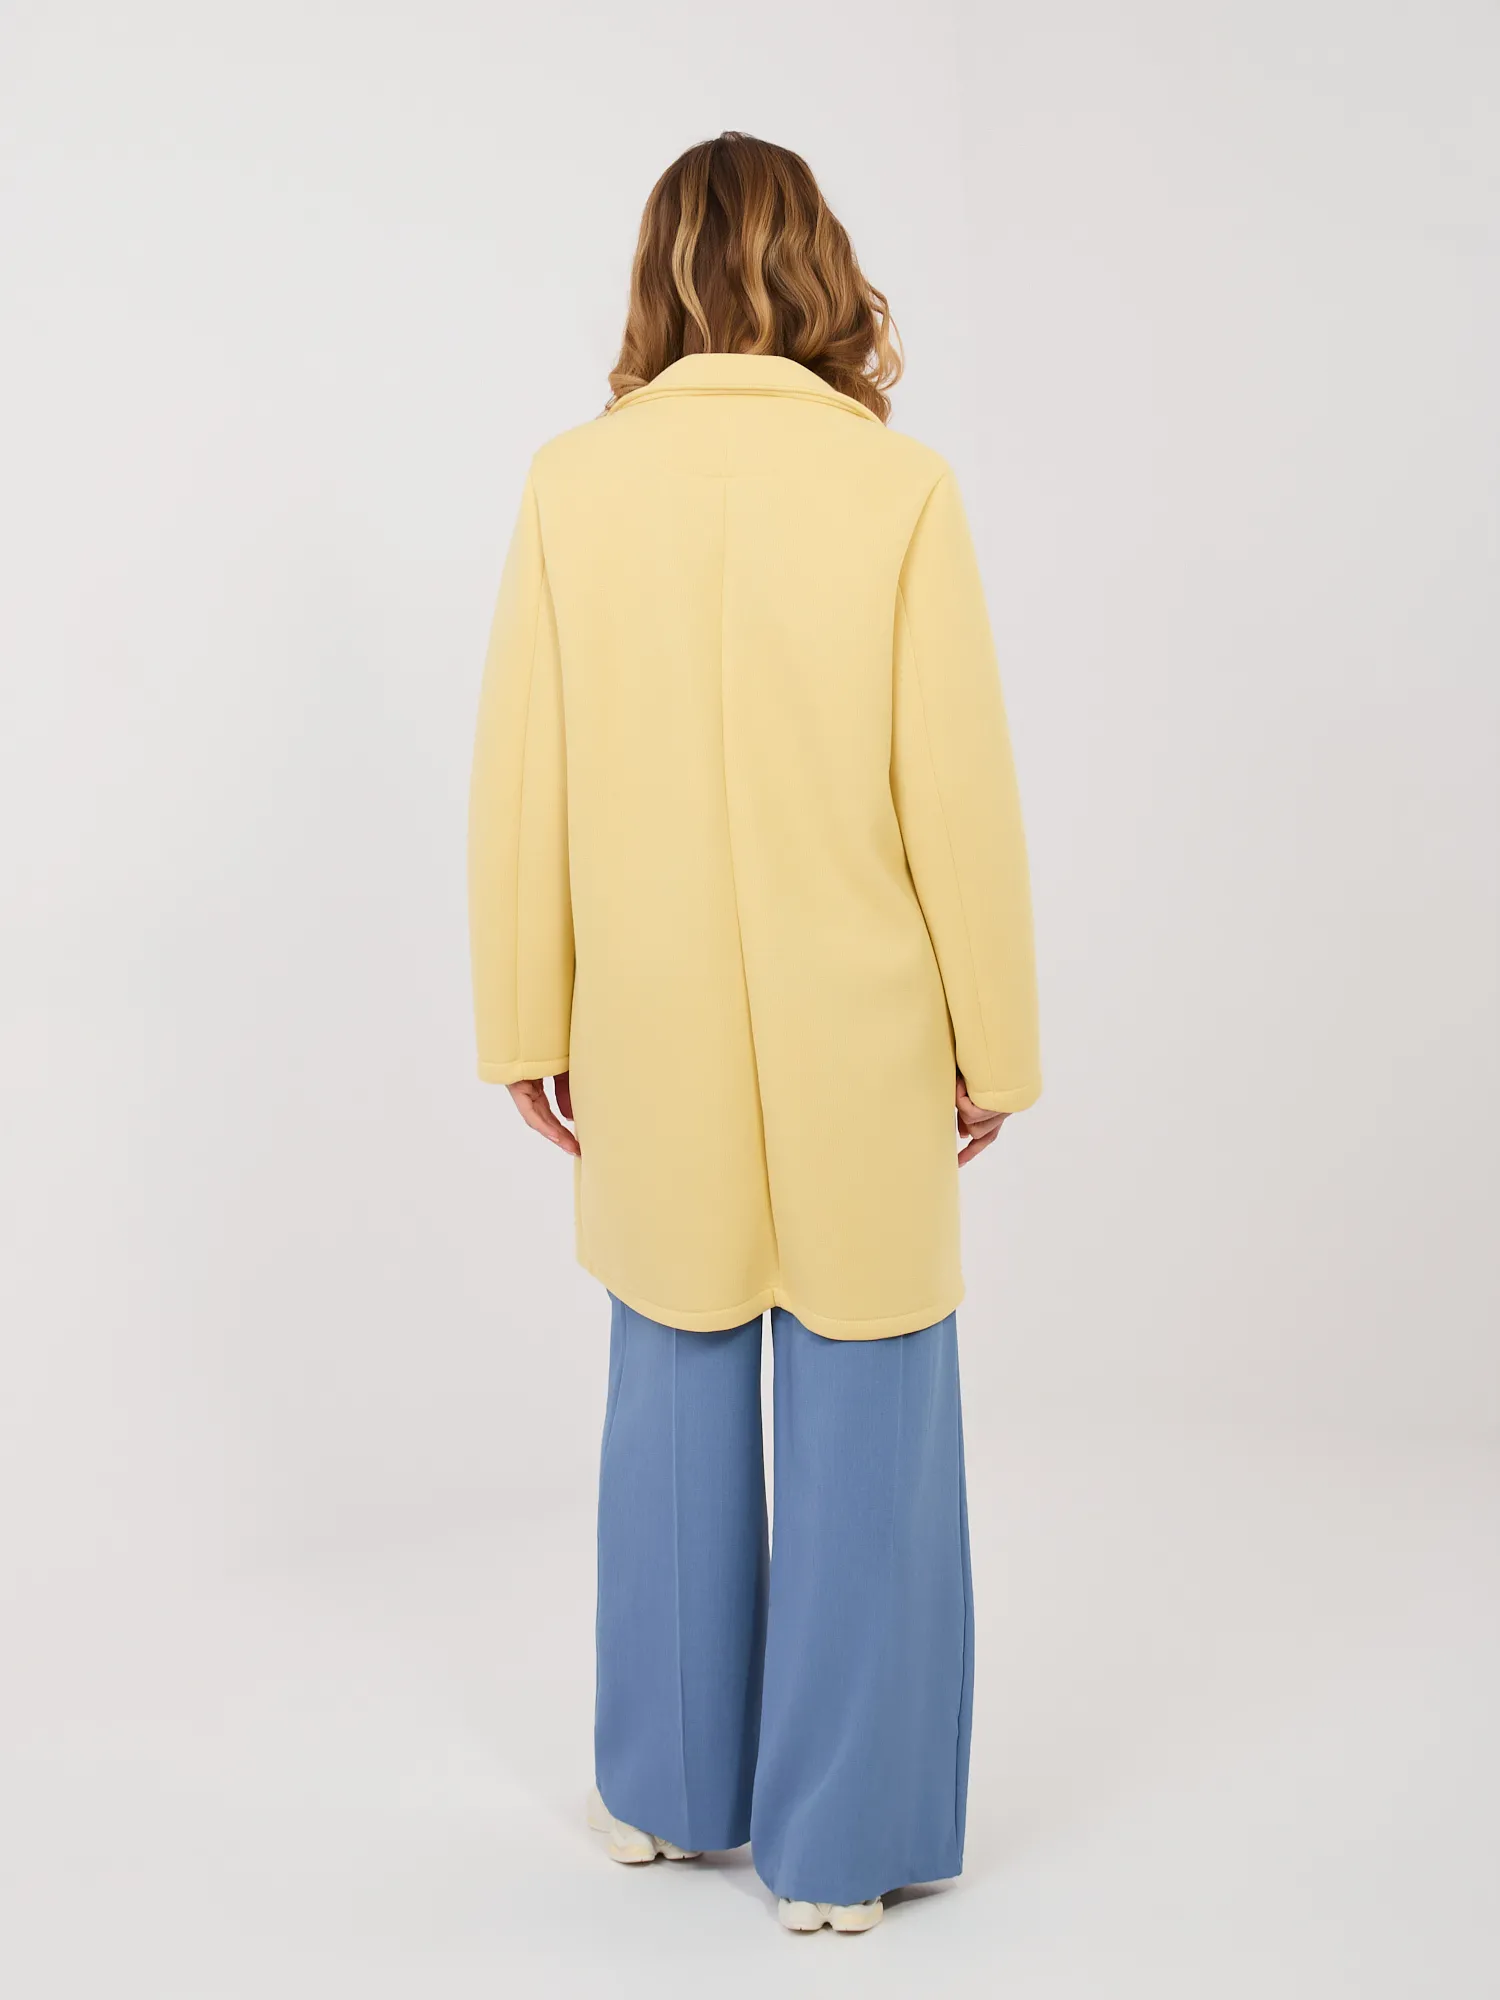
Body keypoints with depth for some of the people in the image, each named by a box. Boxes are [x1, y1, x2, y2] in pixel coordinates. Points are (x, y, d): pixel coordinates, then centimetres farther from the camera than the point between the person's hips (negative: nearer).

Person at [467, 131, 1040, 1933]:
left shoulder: (572, 482, -5)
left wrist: (528, 1020, 8)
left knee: (674, 1400, 19)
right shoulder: (898, 486, -11)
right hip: (857, 1042, -2)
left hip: (656, 1041, 3)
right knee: (860, 1426, 9)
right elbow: (958, 789, -9)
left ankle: (666, 1787, 34)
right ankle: (833, 1843, 21)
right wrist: (995, 1042, 1)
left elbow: (520, 774, -2)